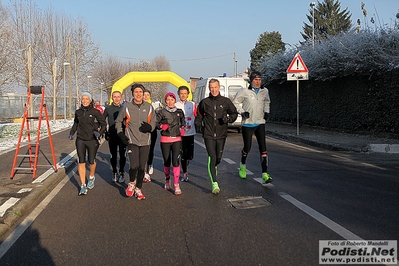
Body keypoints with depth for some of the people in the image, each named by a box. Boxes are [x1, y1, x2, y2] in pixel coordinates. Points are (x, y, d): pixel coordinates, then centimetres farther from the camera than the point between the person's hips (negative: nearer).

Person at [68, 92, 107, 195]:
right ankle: (83, 186, 1)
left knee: (91, 161, 8)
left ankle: (91, 178, 39)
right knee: (81, 162, -3)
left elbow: (104, 124, -3)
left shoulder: (95, 112, -6)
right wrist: (71, 133, 10)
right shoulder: (78, 112, 6)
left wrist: (100, 132, -20)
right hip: (80, 140, 2)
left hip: (92, 140, -2)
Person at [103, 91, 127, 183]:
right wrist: (105, 132, 2)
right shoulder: (108, 108, 1)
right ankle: (114, 172, 23)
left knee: (122, 155, -2)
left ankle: (121, 172, 11)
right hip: (112, 136, 1)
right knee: (113, 155, 10)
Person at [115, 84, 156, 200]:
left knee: (142, 167, 7)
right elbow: (118, 122, 12)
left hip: (145, 142, 2)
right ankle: (131, 183, 17)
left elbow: (153, 121, 15)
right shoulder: (126, 107, -1)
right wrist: (120, 133, -1)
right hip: (132, 141, -2)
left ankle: (138, 189, 24)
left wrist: (150, 127, -8)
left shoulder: (149, 107, 5)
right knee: (134, 166, -13)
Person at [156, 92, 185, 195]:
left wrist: (182, 128, 7)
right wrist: (161, 126, -20)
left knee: (175, 161, -10)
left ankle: (176, 185, -5)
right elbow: (155, 123, -2)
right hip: (165, 139, -1)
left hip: (177, 139, 1)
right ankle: (167, 181, 30)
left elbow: (183, 122, 25)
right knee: (167, 161, 7)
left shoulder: (179, 112, 10)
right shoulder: (161, 112, 1)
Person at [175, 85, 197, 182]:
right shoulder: (175, 105, 2)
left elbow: (196, 116, 9)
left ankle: (185, 162, 38)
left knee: (190, 155, 3)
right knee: (183, 154, -1)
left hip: (190, 132, 1)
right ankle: (184, 173, 13)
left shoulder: (192, 104, 6)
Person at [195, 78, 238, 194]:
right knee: (212, 157, -11)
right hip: (208, 135, -1)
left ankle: (214, 167, 48)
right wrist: (198, 125, -1)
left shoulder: (226, 101, 3)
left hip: (221, 134, 2)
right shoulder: (204, 102, 4)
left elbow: (234, 113, 11)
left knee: (218, 157, 11)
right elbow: (199, 116, 16)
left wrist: (229, 118, -9)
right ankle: (214, 183, -7)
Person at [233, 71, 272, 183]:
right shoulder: (244, 92, -8)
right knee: (247, 147, 5)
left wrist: (266, 111, 8)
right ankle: (242, 165, 36)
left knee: (263, 148, -7)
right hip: (247, 123, -3)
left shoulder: (265, 91, 6)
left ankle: (265, 174, -8)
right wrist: (242, 112, -12)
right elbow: (235, 103, 2)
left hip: (260, 123, 3)